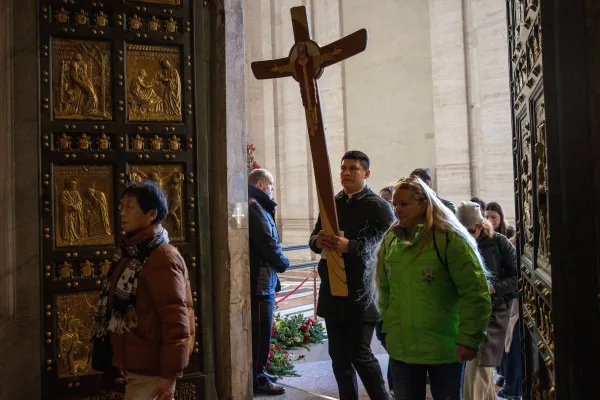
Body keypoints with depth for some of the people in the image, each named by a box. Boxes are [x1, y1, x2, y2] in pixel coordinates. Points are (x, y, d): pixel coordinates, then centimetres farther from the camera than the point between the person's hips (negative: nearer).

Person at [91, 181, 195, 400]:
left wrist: (171, 373, -21)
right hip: (134, 366, 9)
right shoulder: (132, 254, 10)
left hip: (150, 371, -9)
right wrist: (117, 364, 17)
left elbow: (176, 320, -22)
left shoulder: (163, 258, -19)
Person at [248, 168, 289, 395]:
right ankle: (257, 380, 9)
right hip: (260, 280, -10)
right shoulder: (254, 207, -16)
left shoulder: (256, 207, 17)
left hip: (262, 278, 10)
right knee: (260, 331, -1)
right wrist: (284, 263, -5)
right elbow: (269, 244, -20)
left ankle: (258, 372, 29)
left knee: (260, 330, 18)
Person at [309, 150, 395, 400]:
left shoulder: (379, 207, -4)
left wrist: (350, 246, -26)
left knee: (360, 355, -3)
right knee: (338, 355, 12)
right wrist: (317, 241, -12)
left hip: (361, 294, -6)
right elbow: (313, 238, 12)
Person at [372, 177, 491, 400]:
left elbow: (475, 293, -15)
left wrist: (469, 339, -16)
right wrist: (387, 327, 8)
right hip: (401, 349, 5)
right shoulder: (390, 240, 4)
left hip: (444, 349, -4)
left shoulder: (449, 238, -13)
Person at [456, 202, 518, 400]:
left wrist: (493, 287, -19)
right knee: (481, 364, 12)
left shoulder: (499, 242, -9)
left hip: (494, 309, -3)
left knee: (479, 363, -7)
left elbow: (518, 276, -7)